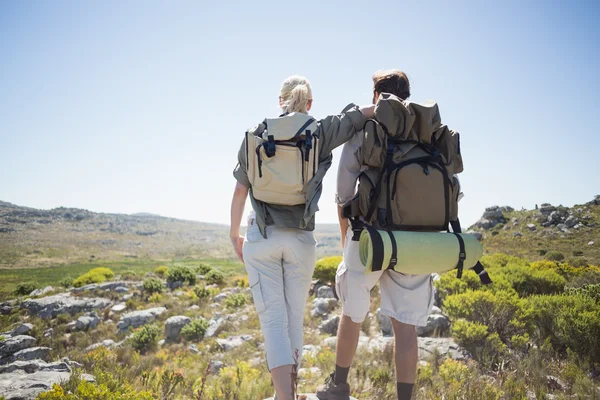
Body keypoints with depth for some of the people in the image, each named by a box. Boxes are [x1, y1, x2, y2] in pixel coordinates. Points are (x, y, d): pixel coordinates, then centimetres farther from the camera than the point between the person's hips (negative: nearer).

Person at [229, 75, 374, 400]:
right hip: (301, 239, 1)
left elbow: (240, 191, 4)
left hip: (261, 237, 0)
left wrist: (234, 235, 15)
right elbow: (376, 108, 0)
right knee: (294, 318, 15)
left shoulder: (255, 135, 3)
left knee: (273, 319, 2)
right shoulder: (321, 132, 1)